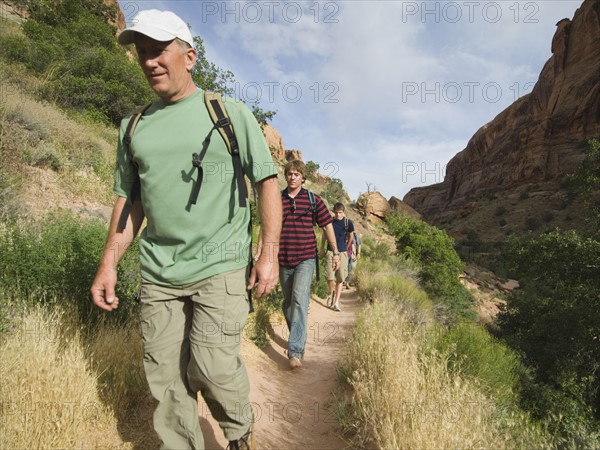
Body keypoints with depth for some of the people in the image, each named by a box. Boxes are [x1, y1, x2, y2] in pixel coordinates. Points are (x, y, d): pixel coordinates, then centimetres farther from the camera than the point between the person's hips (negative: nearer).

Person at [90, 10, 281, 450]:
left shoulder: (232, 114, 1)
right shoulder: (134, 127, 12)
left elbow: (268, 181, -1)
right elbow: (129, 200, 15)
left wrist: (269, 253, -9)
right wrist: (109, 263, 7)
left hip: (221, 267, -4)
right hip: (158, 273, 4)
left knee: (212, 366, -9)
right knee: (166, 376, 7)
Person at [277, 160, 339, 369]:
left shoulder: (313, 200, 2)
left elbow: (327, 225, 7)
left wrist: (335, 252, 7)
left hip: (306, 258, -3)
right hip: (283, 259, 3)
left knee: (299, 299, -18)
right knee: (288, 303, 13)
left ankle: (295, 350, -16)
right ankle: (297, 338, 34)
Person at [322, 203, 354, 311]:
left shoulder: (348, 223, -2)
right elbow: (325, 235, 13)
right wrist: (322, 248, 15)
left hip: (342, 253, 0)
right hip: (330, 251, 0)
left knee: (340, 279, 0)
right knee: (330, 277, -9)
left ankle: (336, 302, 9)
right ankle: (331, 293, 22)